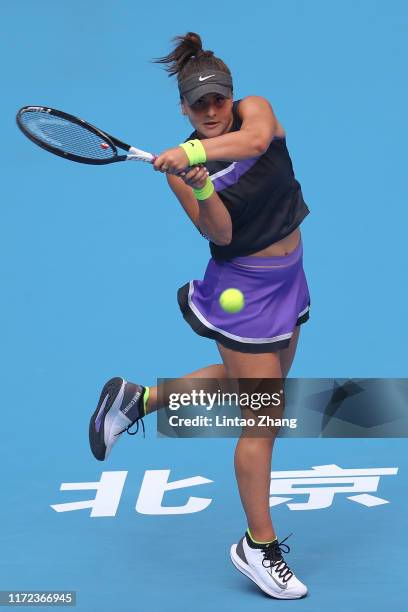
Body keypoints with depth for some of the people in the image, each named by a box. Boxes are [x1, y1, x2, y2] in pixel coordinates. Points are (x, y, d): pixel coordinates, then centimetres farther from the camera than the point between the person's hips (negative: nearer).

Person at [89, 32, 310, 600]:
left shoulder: (255, 109, -7)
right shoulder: (181, 168, -13)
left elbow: (255, 138, -32)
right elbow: (220, 233, -23)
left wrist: (195, 152, -43)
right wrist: (199, 186, -39)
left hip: (286, 276, 6)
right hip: (243, 290, -6)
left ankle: (137, 400, 40)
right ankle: (259, 546, 10)